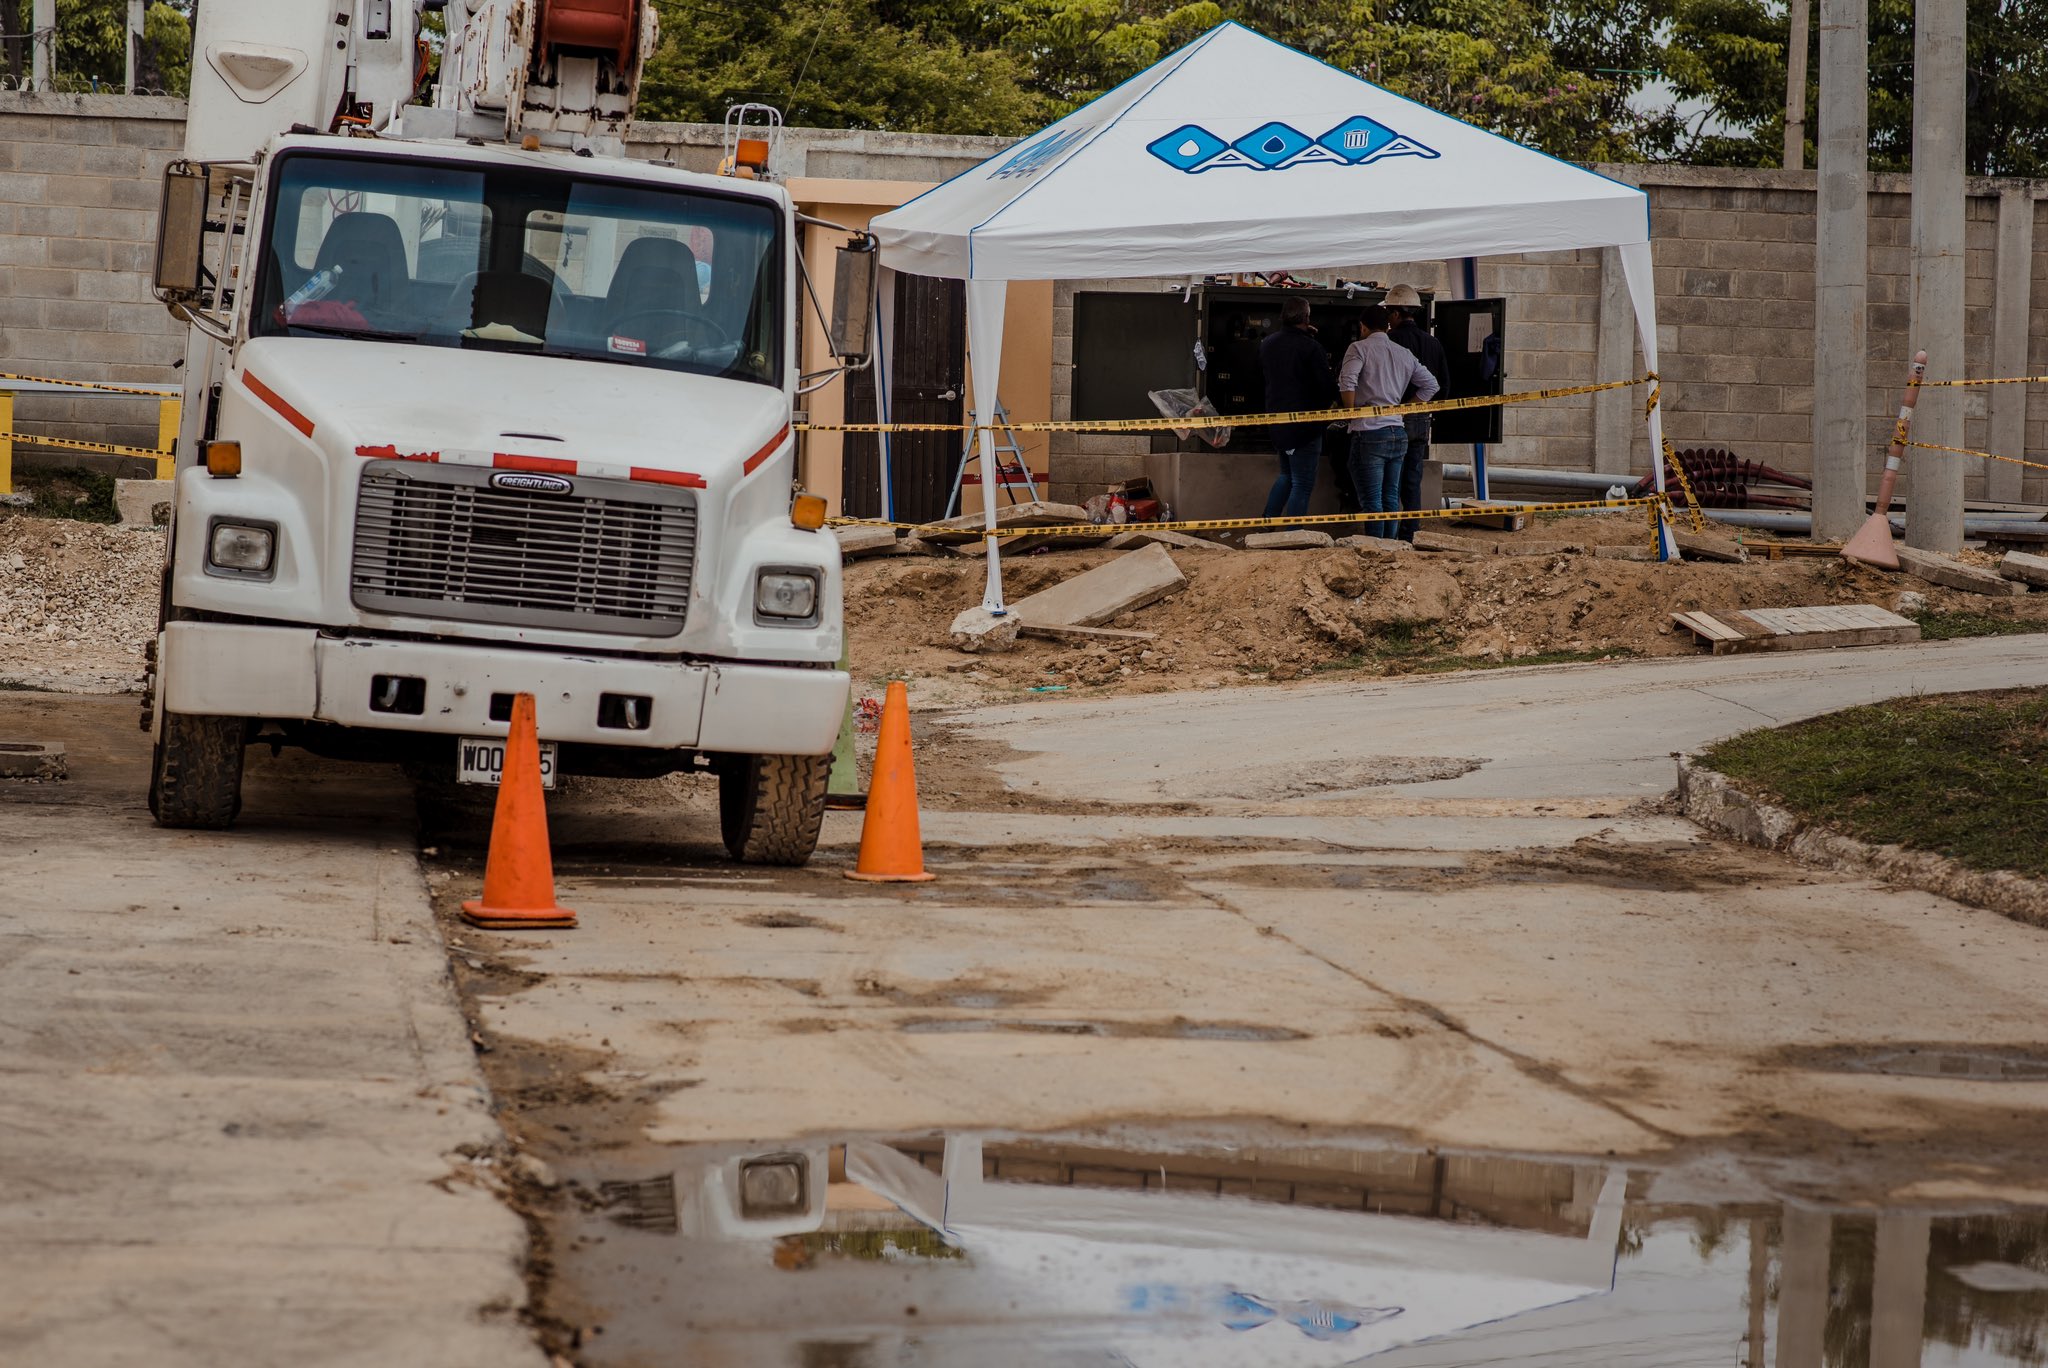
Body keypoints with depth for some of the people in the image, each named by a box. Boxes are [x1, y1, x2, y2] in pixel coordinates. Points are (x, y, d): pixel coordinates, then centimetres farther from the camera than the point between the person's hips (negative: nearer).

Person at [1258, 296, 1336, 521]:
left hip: (1276, 423, 7)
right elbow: (1326, 386, -15)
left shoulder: (1268, 343, 4)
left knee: (1287, 475, 24)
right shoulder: (1310, 348, -18)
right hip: (1304, 426, -7)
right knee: (1302, 484, -1)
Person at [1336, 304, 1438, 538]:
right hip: (1398, 433, 6)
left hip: (1369, 433, -6)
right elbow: (1430, 384, 18)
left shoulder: (1359, 348, -4)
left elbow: (1347, 381, -19)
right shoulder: (1404, 354, 14)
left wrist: (1352, 412, -6)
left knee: (1371, 501, -4)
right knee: (1391, 499, 12)